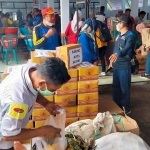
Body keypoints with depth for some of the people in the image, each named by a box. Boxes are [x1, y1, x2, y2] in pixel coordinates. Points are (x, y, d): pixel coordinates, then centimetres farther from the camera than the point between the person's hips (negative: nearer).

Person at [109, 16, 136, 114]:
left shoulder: (130, 35, -16)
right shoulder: (119, 35, 11)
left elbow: (127, 48, -34)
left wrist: (118, 54, -52)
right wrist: (112, 59, 23)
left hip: (124, 66, -8)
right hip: (116, 65, 8)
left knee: (124, 88, 2)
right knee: (116, 86, 16)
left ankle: (126, 108, 14)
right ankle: (116, 105, 31)